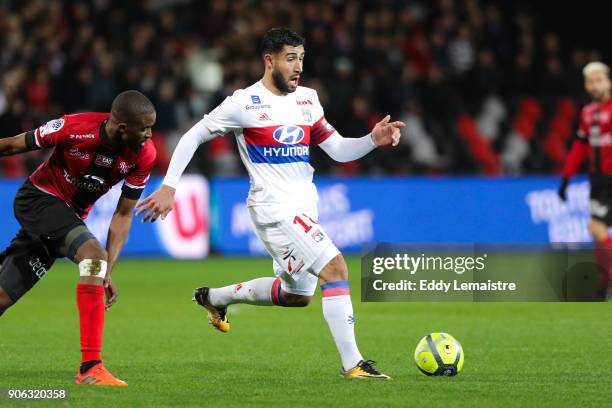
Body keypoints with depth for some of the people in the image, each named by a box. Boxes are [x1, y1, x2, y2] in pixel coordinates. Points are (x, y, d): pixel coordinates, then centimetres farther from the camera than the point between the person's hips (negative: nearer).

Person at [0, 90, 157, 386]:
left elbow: (123, 214, -6)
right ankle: (90, 368, -30)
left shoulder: (144, 155, -13)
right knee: (94, 254, -29)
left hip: (70, 215, 6)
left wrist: (106, 272, -15)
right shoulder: (74, 128, -26)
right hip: (39, 197, -6)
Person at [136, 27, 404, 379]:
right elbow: (193, 137, -2)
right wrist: (169, 188, -9)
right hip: (275, 208, -8)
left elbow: (339, 150, 12)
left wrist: (374, 140, -7)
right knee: (336, 268, -22)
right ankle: (352, 363, -20)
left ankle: (215, 298, 39)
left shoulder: (307, 99, 10)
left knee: (297, 296, 19)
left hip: (304, 209, 8)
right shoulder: (245, 103, -8)